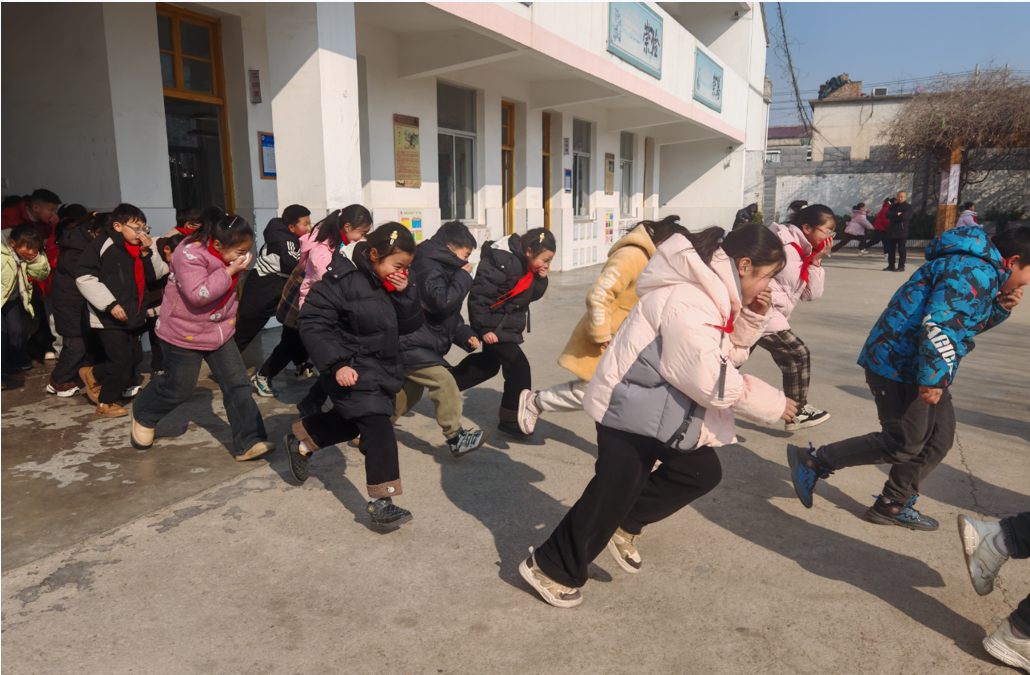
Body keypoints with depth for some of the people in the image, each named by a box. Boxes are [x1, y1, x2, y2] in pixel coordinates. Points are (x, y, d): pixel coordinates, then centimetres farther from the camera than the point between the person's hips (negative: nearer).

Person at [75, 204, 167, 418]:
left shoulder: (139, 248, 9)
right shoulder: (102, 246, -13)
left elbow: (156, 274, 6)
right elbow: (84, 277, -16)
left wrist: (147, 252, -9)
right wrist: (110, 304, -20)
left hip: (135, 316, 8)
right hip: (110, 318, -8)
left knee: (135, 357, 14)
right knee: (121, 362, -5)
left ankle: (92, 374, 38)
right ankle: (105, 403, 16)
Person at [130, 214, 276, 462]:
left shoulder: (228, 256, 0)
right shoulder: (189, 255, -24)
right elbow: (197, 294, -35)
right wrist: (230, 272, -32)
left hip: (219, 330, 6)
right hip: (184, 334, -6)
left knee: (237, 384, -5)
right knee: (178, 388, 9)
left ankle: (249, 443, -2)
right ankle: (143, 416, 43)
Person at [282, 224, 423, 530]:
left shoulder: (393, 284, 2)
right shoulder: (343, 280, -20)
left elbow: (411, 324, 2)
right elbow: (312, 323, -19)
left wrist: (405, 294, -15)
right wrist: (336, 364, -26)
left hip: (382, 367, 9)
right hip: (353, 372, -9)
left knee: (350, 422, 26)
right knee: (378, 429, -15)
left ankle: (300, 441, 51)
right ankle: (380, 505, -7)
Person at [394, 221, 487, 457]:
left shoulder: (441, 268, 16)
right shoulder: (428, 267, -17)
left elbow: (451, 314, 20)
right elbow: (442, 302, -31)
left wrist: (466, 335, 6)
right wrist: (463, 277, -19)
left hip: (415, 343, 11)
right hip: (412, 343, -11)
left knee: (410, 390, 20)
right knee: (444, 382, -16)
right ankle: (456, 439, -10)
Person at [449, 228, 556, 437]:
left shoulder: (525, 264, 3)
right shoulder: (502, 263, -26)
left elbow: (532, 295, 12)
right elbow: (479, 295, -27)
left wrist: (540, 279, -7)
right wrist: (484, 328, -25)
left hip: (507, 325, 10)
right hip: (495, 327, -10)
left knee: (489, 363, 25)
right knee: (519, 368, -9)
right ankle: (510, 419, 5)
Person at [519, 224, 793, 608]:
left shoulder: (712, 292, 6)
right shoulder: (687, 300, -27)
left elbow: (727, 354, 14)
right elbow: (710, 379, -27)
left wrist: (750, 318, -4)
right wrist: (771, 404, -16)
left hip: (662, 408, 10)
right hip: (632, 407, -10)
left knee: (702, 472, 12)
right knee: (613, 493, -1)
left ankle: (625, 526, 24)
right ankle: (550, 569, 18)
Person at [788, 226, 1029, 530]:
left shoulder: (982, 272, 18)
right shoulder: (974, 273, -17)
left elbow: (967, 321, 29)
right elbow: (939, 327, -28)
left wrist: (1000, 307, 11)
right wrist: (932, 379, -25)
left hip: (909, 366, 11)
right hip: (899, 368, -11)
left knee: (938, 438, 13)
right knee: (904, 444, -3)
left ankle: (893, 506, 23)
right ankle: (812, 462, 1)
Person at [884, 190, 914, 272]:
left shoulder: (908, 207, 1)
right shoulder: (892, 206, 15)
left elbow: (905, 216, -16)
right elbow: (888, 215, -3)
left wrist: (893, 217, -7)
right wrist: (897, 214, -16)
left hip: (902, 231, -5)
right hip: (891, 231, 5)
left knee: (901, 249, -3)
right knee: (890, 249, 7)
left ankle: (901, 266, 2)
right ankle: (891, 266, 14)